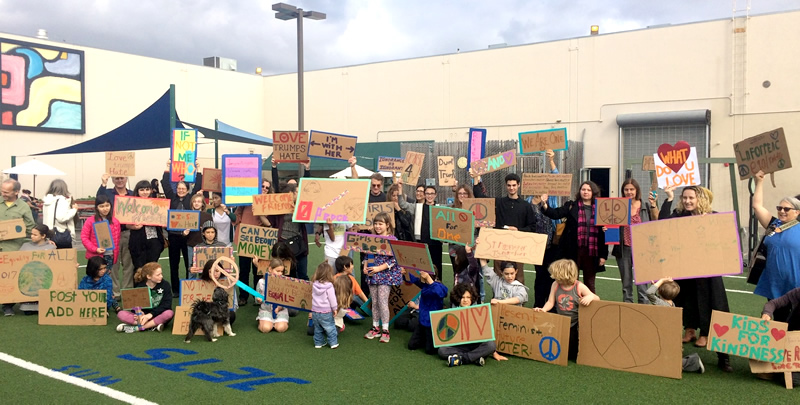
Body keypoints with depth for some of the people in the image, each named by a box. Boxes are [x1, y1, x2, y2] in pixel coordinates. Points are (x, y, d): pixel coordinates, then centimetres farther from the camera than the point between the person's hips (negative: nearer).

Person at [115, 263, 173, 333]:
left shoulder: (165, 285, -3)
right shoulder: (139, 287, 0)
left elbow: (166, 305, -10)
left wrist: (151, 314, -21)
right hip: (143, 316, 1)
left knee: (169, 313, -35)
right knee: (121, 314, -20)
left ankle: (136, 328, -28)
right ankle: (153, 326, -28)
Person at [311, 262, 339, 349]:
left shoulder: (314, 284, -2)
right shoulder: (329, 286, -17)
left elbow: (313, 296, 9)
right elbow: (332, 298, -11)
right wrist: (334, 308, 1)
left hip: (315, 310, 5)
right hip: (326, 311, -5)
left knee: (317, 328, 17)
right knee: (330, 327, 8)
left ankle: (318, 342, 22)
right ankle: (333, 342, 12)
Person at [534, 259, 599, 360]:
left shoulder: (579, 287, -14)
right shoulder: (555, 285, -4)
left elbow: (597, 299, -7)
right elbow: (550, 302, -1)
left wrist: (591, 296, -30)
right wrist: (543, 309, -20)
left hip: (575, 326, -4)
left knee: (570, 354, 0)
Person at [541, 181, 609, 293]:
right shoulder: (571, 206, 4)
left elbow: (603, 233, 5)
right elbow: (555, 214, -10)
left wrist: (603, 254, 2)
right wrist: (545, 204, -28)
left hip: (592, 251, 1)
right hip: (573, 250, -1)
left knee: (590, 283, 11)